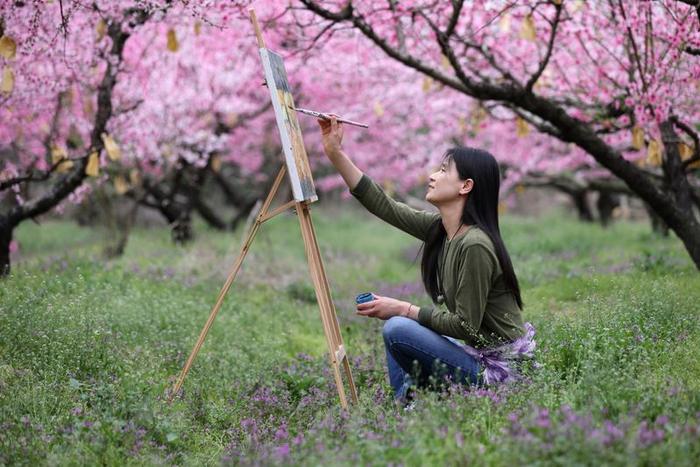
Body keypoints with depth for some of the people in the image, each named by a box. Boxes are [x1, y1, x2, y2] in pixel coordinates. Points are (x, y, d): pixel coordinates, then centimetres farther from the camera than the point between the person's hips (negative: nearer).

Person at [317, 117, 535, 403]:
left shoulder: (475, 246, -23)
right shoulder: (437, 229, 3)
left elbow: (465, 325, -22)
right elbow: (383, 206, 5)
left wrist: (403, 309, -15)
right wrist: (335, 153, 2)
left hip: (500, 368, -9)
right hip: (480, 354, 9)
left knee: (398, 330, -19)